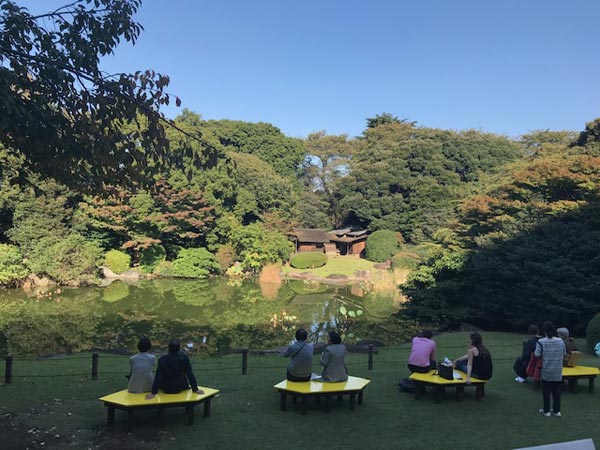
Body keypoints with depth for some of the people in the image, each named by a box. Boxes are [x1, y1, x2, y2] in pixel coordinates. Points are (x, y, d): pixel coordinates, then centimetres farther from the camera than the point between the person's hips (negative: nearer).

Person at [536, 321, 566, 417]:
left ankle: (546, 411, 16)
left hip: (546, 371, -3)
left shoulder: (541, 342, -16)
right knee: (557, 391, 13)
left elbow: (537, 354, -16)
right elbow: (564, 353, 6)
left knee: (546, 391, 9)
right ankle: (557, 410, 21)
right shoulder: (561, 341, -5)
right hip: (558, 371, 3)